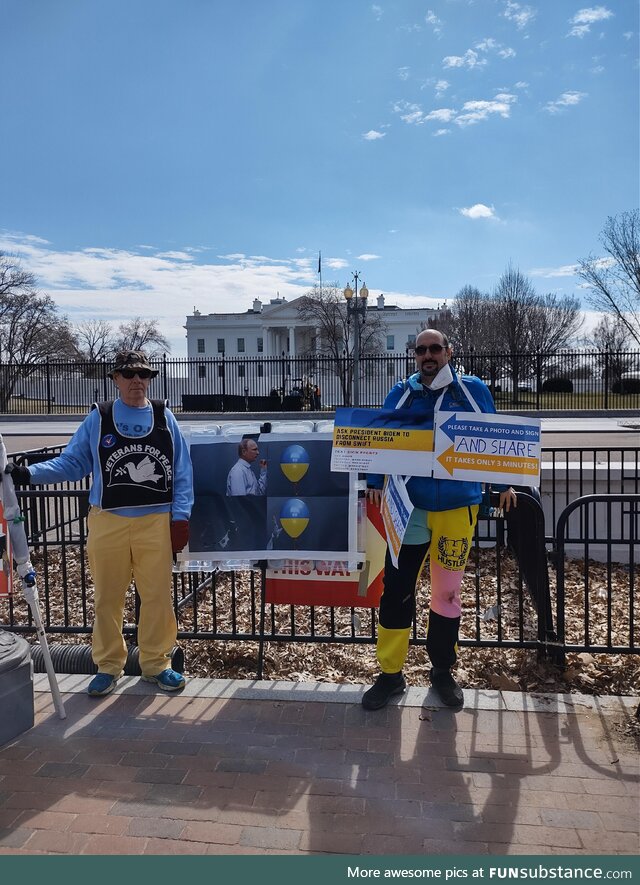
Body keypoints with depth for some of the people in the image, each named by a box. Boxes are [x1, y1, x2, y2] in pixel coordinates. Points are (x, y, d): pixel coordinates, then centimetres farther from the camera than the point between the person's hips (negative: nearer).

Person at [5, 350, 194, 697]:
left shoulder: (164, 418, 5)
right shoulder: (97, 419, 4)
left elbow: (182, 472, 3)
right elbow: (71, 463, 5)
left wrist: (180, 517, -3)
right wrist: (27, 473, -9)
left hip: (156, 522, 0)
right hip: (108, 522, 0)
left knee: (158, 597, 6)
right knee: (108, 598, 9)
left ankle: (156, 663, 24)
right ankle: (108, 666, 27)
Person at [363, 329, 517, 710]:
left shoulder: (473, 390, 4)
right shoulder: (401, 394, 5)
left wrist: (504, 483, 7)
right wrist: (375, 482, -8)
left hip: (458, 507, 0)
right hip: (409, 507, 0)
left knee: (448, 591, 11)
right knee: (397, 590, 0)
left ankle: (443, 670, 30)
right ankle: (391, 673, 17)